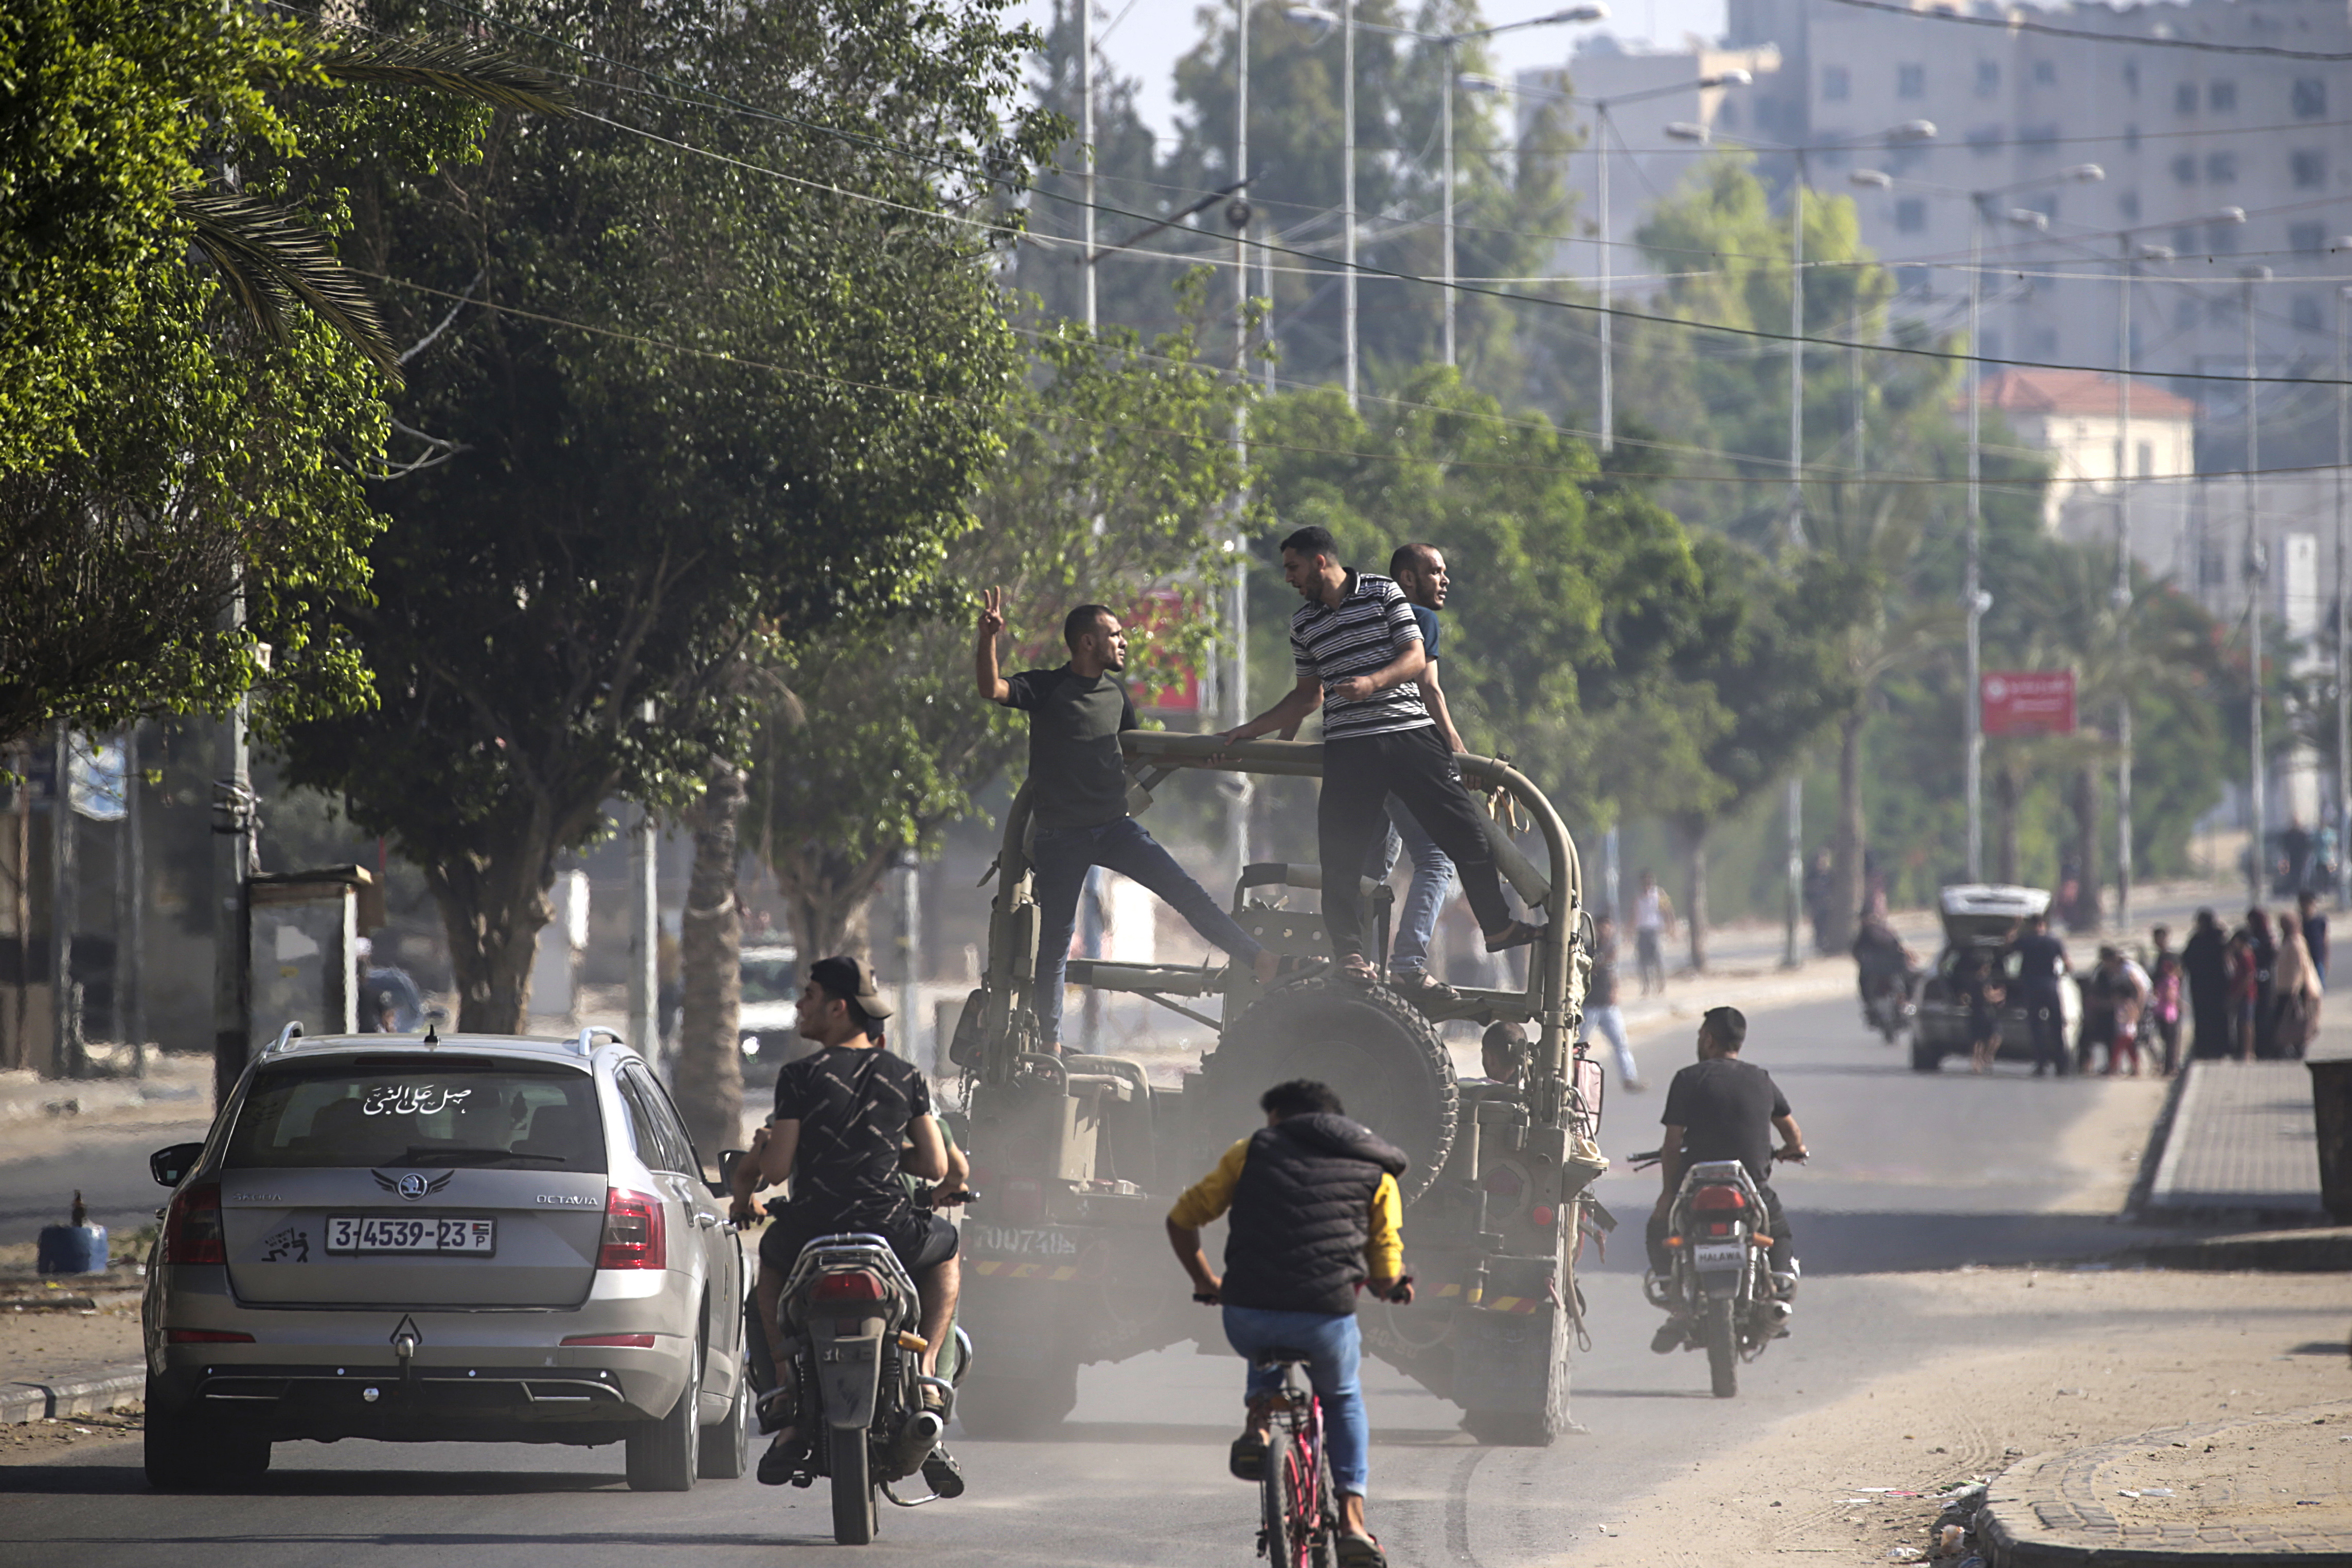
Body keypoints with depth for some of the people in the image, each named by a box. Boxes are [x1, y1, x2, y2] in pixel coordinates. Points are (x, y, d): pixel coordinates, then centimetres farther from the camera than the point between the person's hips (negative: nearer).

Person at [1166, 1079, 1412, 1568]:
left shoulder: (1253, 1150, 16)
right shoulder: (1376, 1173, 15)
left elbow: (1181, 1220, 19)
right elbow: (1385, 1279, 12)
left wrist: (1206, 1283, 36)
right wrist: (1399, 1285, 37)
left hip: (1247, 1320, 0)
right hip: (1327, 1320, 0)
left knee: (1267, 1356, 39)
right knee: (1343, 1398, 32)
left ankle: (1259, 1420, 10)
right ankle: (1352, 1520, 19)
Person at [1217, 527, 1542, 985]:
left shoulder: (1382, 594, 4)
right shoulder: (1303, 624, 16)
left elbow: (1416, 659, -2)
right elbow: (1308, 695, 25)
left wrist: (1373, 682, -20)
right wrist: (1247, 732, 22)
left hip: (1409, 731, -3)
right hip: (1348, 746, 3)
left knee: (1465, 828, -3)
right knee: (1341, 849, -10)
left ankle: (1498, 925, 13)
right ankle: (1349, 952, -6)